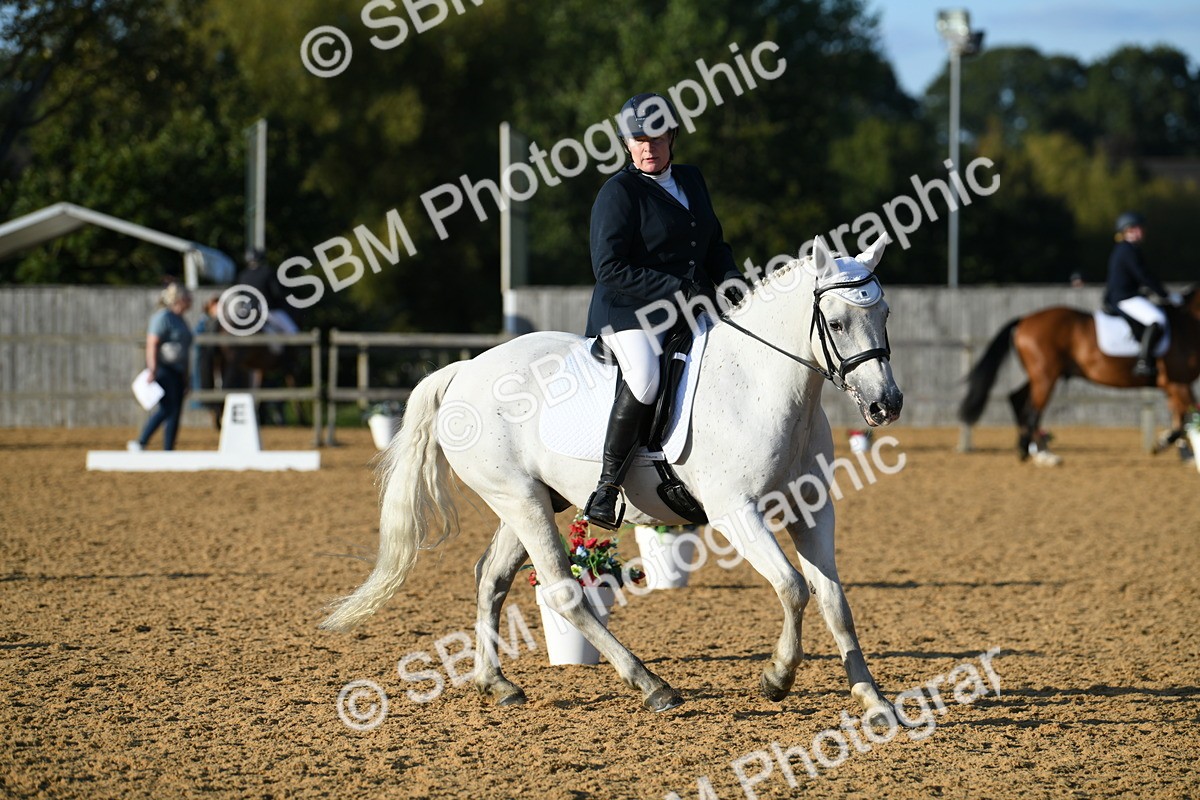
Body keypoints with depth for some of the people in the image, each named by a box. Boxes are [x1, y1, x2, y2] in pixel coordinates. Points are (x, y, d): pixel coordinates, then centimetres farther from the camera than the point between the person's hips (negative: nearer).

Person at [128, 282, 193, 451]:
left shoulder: (180, 320, 19)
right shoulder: (163, 317, -9)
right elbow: (152, 345, -16)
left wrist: (185, 379, 24)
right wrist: (153, 370, -24)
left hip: (177, 371, 9)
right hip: (163, 369, -9)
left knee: (176, 413, 5)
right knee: (167, 408, -20)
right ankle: (140, 443, -15)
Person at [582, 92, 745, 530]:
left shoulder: (691, 181, 15)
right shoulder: (618, 192, -7)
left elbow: (714, 243, 24)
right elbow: (611, 268, -15)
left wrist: (728, 279, 1)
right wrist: (676, 289, -20)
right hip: (626, 311, -8)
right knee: (645, 376, -35)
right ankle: (606, 489, -31)